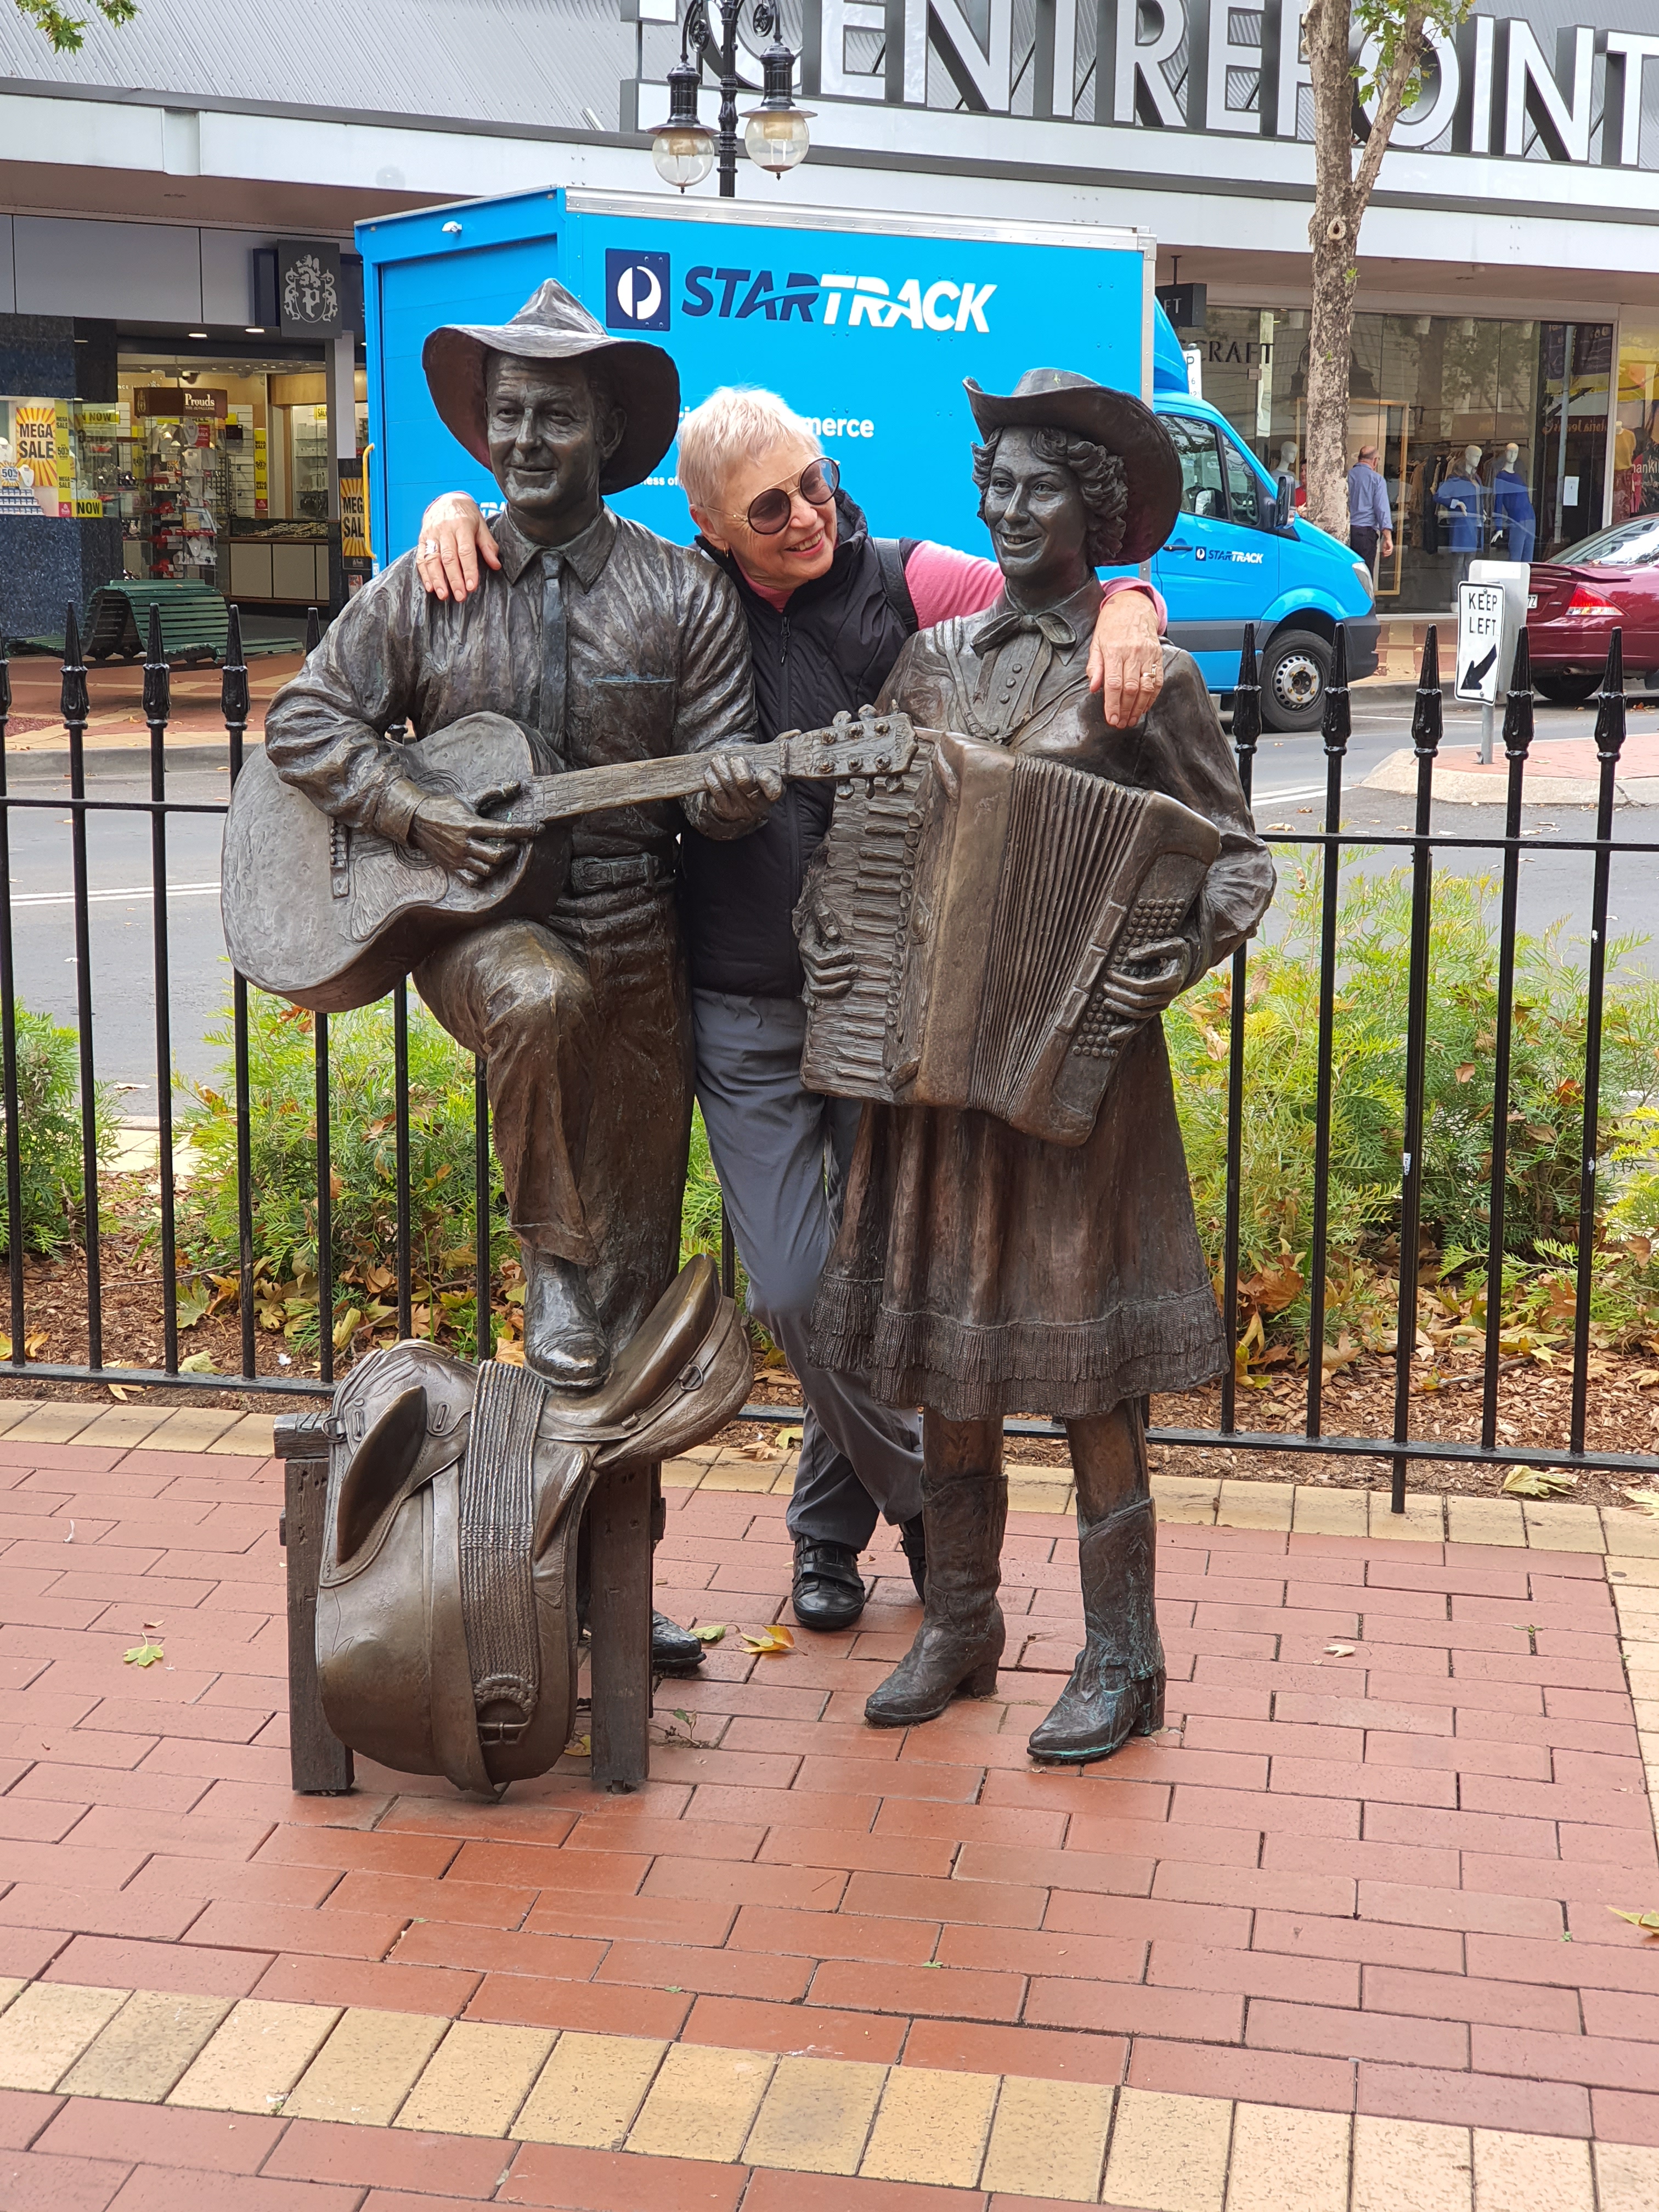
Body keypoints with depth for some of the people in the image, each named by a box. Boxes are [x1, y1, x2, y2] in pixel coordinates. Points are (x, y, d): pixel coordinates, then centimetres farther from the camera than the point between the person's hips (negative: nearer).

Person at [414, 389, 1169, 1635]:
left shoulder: (907, 587, -3)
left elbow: (1059, 593, -7)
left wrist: (1123, 610, -30)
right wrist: (458, 510, -7)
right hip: (745, 1015, 1)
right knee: (795, 1290, -1)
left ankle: (832, 1520, 32)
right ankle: (927, 1496, 24)